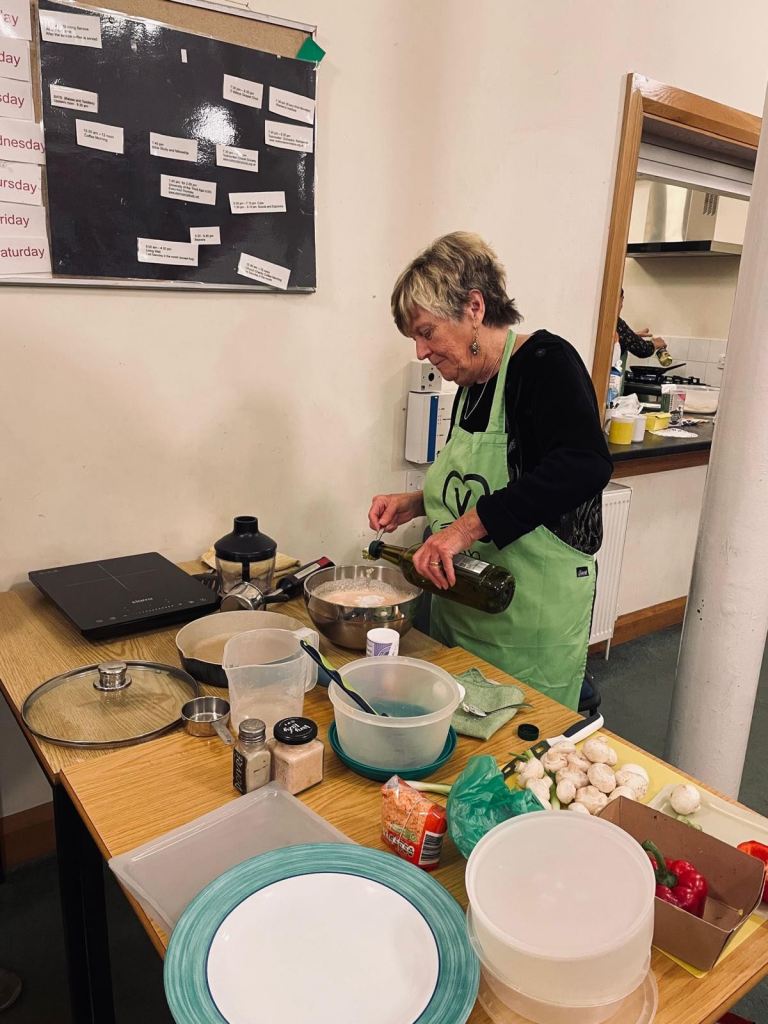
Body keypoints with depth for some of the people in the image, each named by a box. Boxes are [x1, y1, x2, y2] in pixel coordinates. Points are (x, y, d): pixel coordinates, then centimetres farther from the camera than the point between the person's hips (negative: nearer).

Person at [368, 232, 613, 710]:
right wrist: (417, 503, 4)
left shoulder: (547, 362, -16)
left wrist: (466, 525, -35)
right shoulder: (472, 384, 8)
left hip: (532, 624, -7)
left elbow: (586, 465, -33)